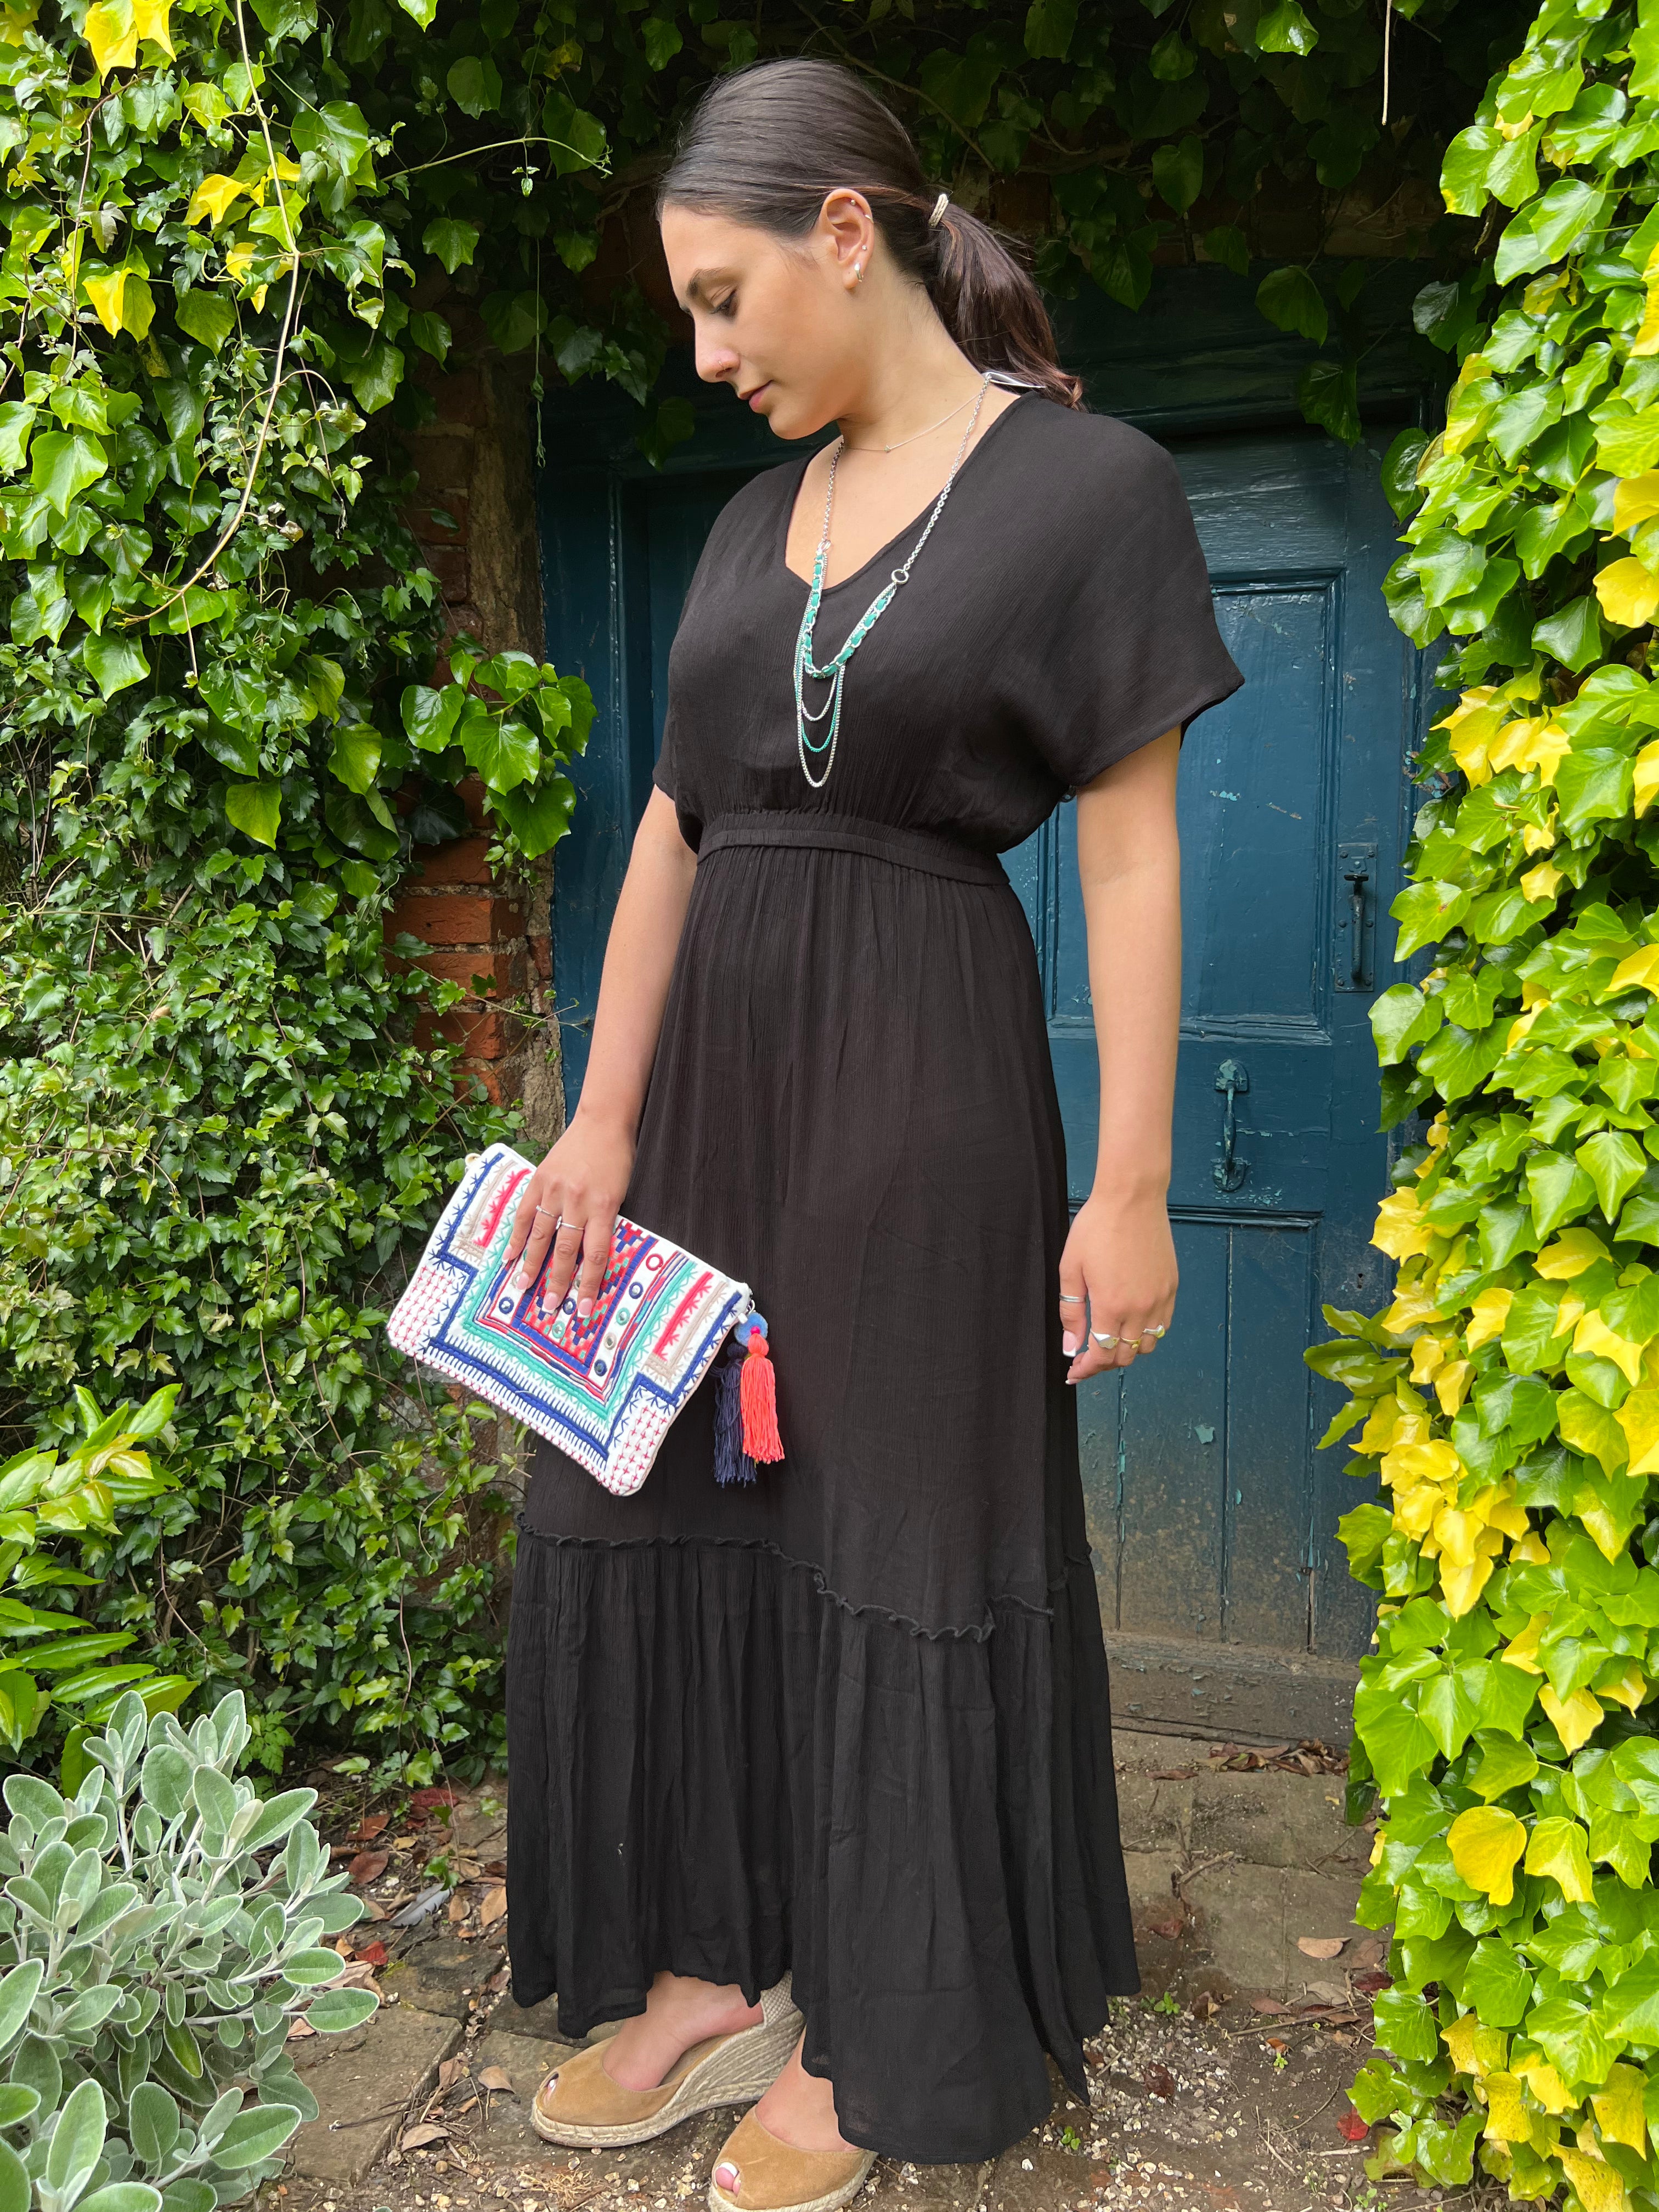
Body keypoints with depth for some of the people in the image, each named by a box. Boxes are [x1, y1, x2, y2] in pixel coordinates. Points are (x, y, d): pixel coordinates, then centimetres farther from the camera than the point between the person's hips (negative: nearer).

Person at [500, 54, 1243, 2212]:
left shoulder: (1086, 483, -3)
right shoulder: (758, 522, 14)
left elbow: (1131, 856, -7)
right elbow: (673, 829, 9)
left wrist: (1131, 1189, -10)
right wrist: (601, 1122, 3)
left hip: (921, 1066, -6)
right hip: (712, 1059, 7)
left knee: (896, 1531, 4)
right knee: (667, 1493, 9)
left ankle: (872, 2029, 26)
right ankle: (713, 1970, 28)